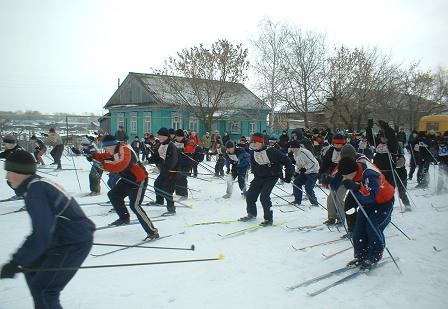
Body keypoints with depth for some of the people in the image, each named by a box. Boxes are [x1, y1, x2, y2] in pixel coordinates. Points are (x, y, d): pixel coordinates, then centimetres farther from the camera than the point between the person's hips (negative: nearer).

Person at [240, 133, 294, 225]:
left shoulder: (271, 151, -20)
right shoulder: (253, 155, 1)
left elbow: (286, 160, -15)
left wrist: (288, 174, -14)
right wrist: (256, 176, 2)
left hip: (272, 176, -7)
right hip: (260, 177, 7)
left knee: (264, 196, -18)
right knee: (250, 194, 4)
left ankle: (269, 218, 0)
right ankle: (251, 214, 27)